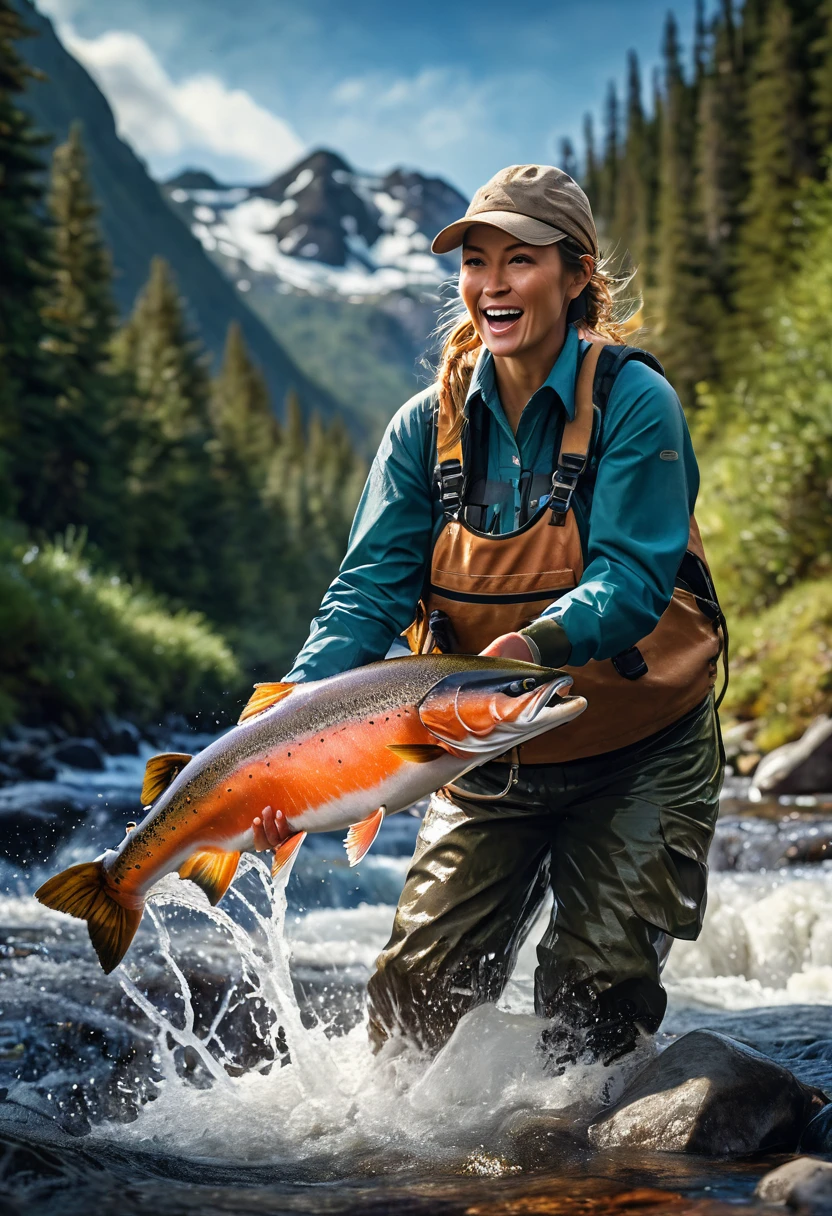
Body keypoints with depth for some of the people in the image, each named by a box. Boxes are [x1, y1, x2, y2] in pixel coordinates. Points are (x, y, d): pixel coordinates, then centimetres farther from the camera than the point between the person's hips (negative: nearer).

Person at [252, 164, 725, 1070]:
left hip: (638, 758, -3)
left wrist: (538, 644, -45)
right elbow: (372, 582, -12)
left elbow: (631, 577, -24)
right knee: (419, 979, 0)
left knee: (600, 986, -6)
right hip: (490, 764, 3)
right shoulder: (429, 424, -3)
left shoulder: (635, 403, -14)